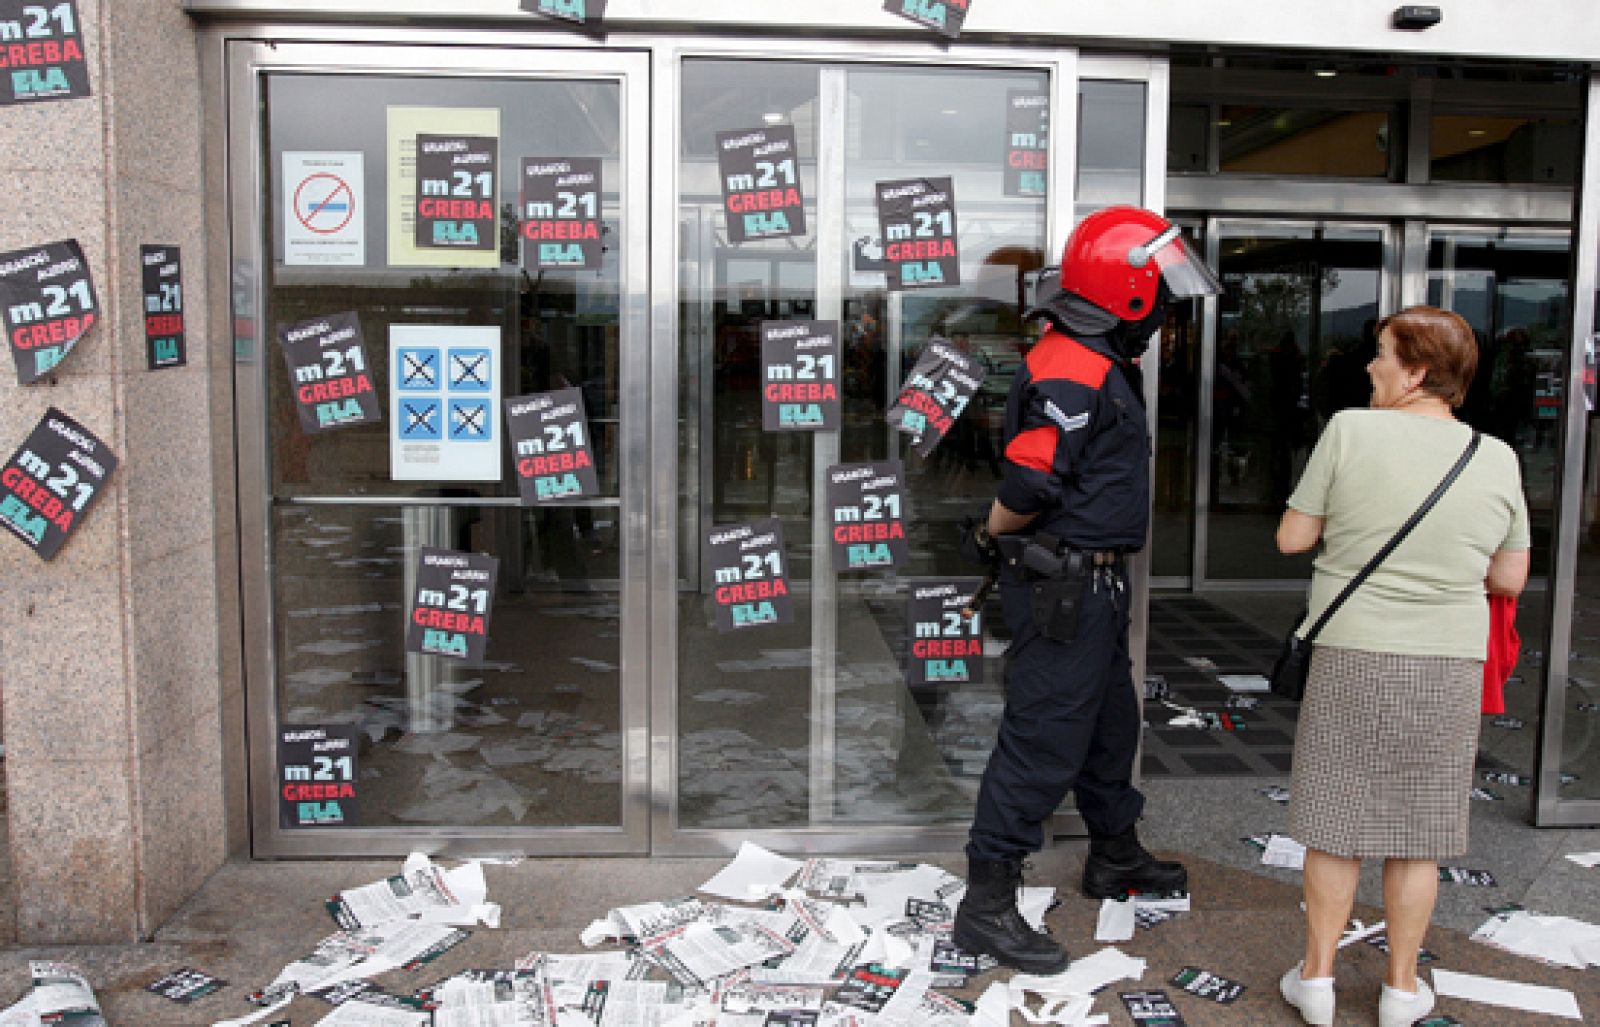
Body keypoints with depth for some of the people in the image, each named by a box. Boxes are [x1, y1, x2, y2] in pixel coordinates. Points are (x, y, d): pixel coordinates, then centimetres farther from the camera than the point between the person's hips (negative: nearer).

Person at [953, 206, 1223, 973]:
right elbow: (1030, 484, -25)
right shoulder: (1075, 374, -21)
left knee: (1108, 723, 23)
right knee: (1042, 742, -5)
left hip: (1094, 587, 11)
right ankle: (985, 906, 5)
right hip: (1063, 586, -11)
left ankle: (1115, 858, 43)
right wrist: (993, 537, -7)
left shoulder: (1098, 365, 15)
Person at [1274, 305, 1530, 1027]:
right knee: (1419, 832, 14)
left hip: (1351, 659, -2)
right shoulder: (1498, 459, -1)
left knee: (1336, 823, 11)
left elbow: (1292, 538, -4)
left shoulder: (1350, 431, -9)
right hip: (1448, 668, 2)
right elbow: (1510, 579, 5)